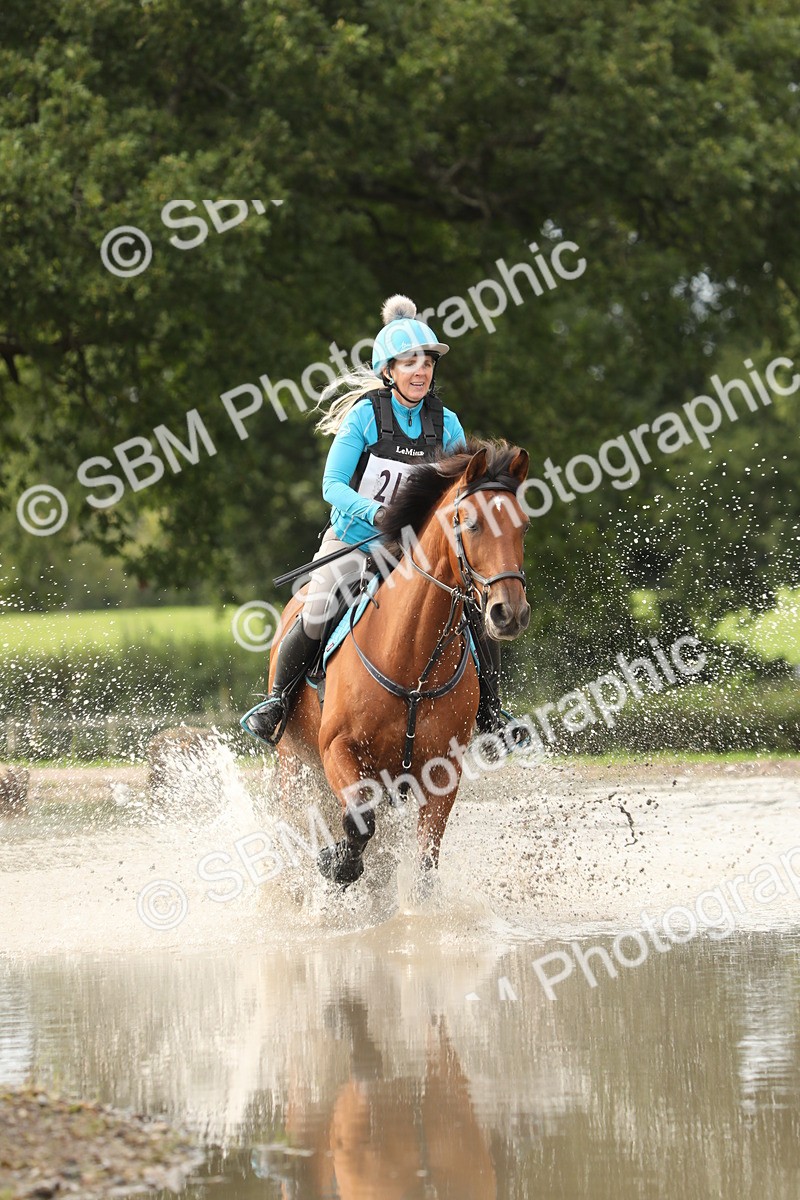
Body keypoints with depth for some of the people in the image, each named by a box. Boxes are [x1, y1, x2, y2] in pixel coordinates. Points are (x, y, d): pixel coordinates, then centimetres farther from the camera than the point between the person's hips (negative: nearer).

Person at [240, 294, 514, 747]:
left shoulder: (446, 424, 0)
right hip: (355, 539, -3)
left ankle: (490, 710, 3)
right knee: (316, 617, -25)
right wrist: (376, 512, -31)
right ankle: (277, 700, -1)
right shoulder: (365, 415, -10)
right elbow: (333, 485, -14)